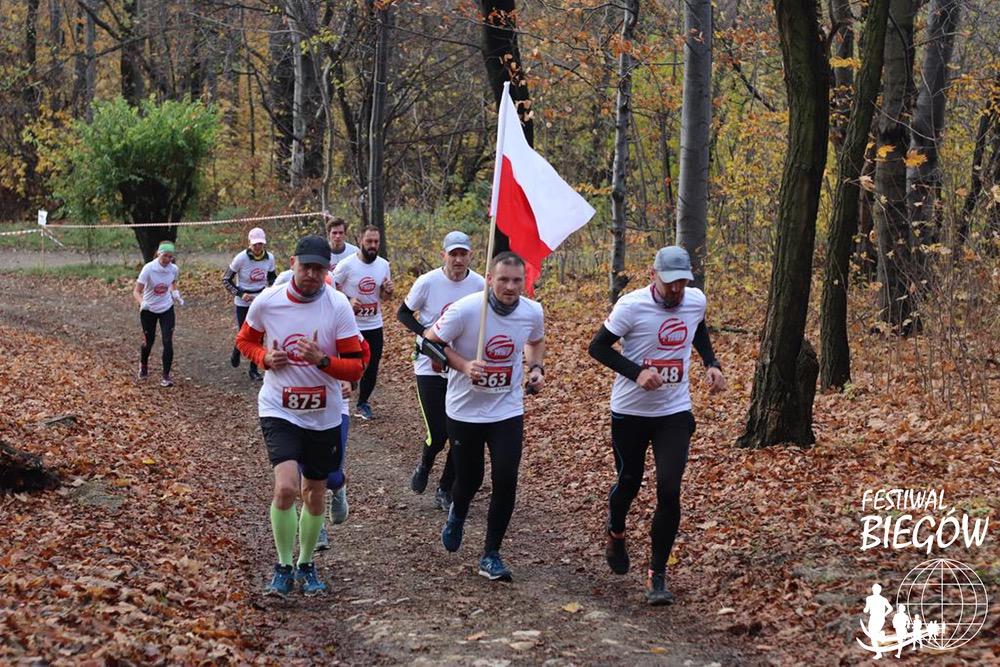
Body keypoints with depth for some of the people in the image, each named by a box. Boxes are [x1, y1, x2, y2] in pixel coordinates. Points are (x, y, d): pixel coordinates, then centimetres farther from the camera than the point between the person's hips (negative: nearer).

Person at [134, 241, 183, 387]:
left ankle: (166, 376, 1)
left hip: (167, 309, 2)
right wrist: (142, 303, -41)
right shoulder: (148, 269, -23)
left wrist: (175, 294, -6)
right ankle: (143, 365, 44)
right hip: (149, 310, -2)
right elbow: (136, 291, -22)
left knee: (168, 342, -11)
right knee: (148, 341, 11)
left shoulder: (174, 269, -11)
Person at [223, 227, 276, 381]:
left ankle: (254, 370, 17)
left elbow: (272, 277, 14)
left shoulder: (269, 258, -5)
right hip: (243, 303, -3)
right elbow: (226, 279, -8)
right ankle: (235, 355, 34)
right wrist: (240, 294, -19)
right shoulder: (241, 258, -17)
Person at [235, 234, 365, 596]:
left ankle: (305, 565, 37)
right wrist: (265, 357, -10)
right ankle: (283, 567, 0)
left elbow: (356, 367, -10)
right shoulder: (267, 301, -9)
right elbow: (244, 340, 11)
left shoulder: (338, 306, -11)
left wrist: (321, 359, -28)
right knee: (286, 486, -20)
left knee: (315, 494, 15)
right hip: (279, 411, -2)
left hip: (324, 415, 2)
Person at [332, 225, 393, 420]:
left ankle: (363, 403, 25)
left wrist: (388, 291, -10)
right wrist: (348, 300, -22)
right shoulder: (347, 264, -13)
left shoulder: (383, 265, 2)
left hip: (374, 325, 4)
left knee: (372, 367, 9)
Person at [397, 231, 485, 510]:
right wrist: (424, 333, -14)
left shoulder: (479, 285, -5)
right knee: (438, 434, -7)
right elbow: (403, 313, 3)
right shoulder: (427, 282, -11)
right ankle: (424, 466, 28)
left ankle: (445, 490, 21)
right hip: (430, 367, -2)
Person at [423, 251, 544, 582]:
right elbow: (431, 341, -10)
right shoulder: (465, 310, -21)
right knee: (469, 480, 11)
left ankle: (491, 555, 9)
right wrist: (463, 365, -24)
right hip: (465, 411, -2)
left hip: (508, 411, 2)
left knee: (506, 481, -8)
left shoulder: (532, 312, -8)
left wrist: (537, 368, -3)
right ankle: (456, 515, 49)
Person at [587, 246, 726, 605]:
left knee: (669, 491, -9)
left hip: (675, 412, 2)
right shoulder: (632, 305, -17)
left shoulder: (696, 301, -3)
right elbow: (597, 346, -11)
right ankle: (616, 534, 48)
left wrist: (712, 364, 3)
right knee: (629, 482, 14)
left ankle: (657, 574, 2)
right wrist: (636, 372, -23)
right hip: (630, 411, -2)